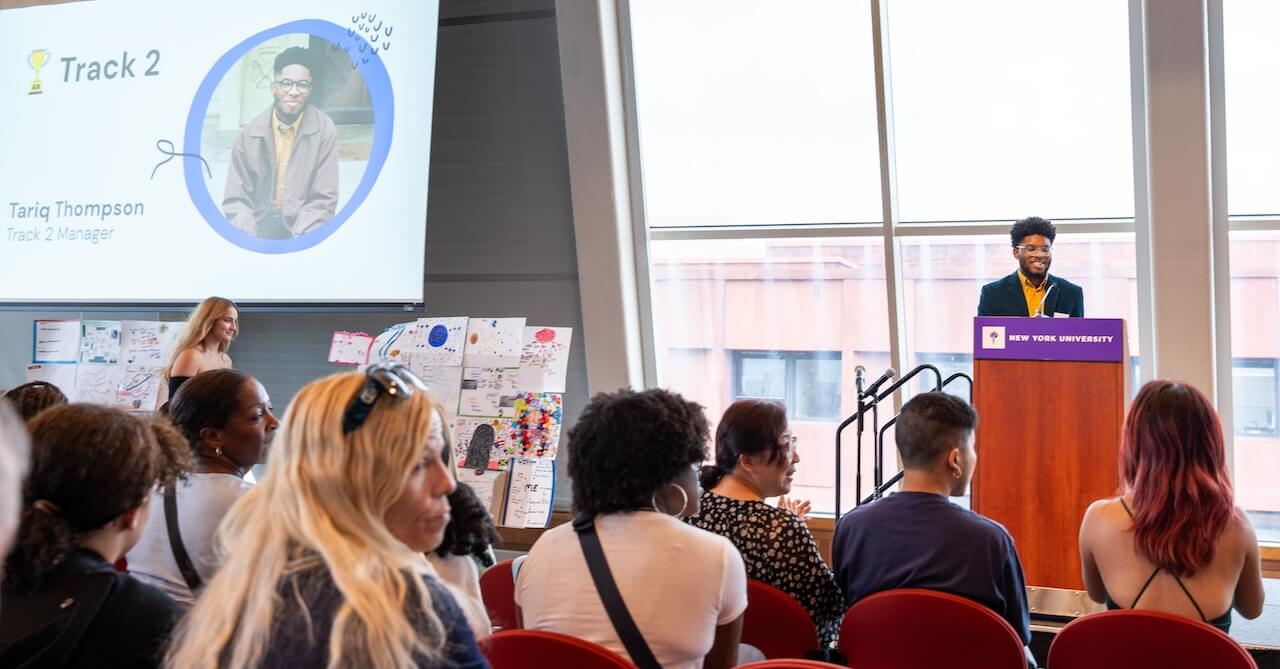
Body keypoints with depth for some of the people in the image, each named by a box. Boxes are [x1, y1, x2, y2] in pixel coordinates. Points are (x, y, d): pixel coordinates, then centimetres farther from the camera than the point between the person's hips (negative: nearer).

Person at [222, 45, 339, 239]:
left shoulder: (324, 129, -5)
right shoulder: (249, 133, -1)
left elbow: (323, 200, -5)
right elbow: (236, 200, 1)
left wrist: (296, 244, -18)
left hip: (302, 235, -1)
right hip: (258, 231, 1)